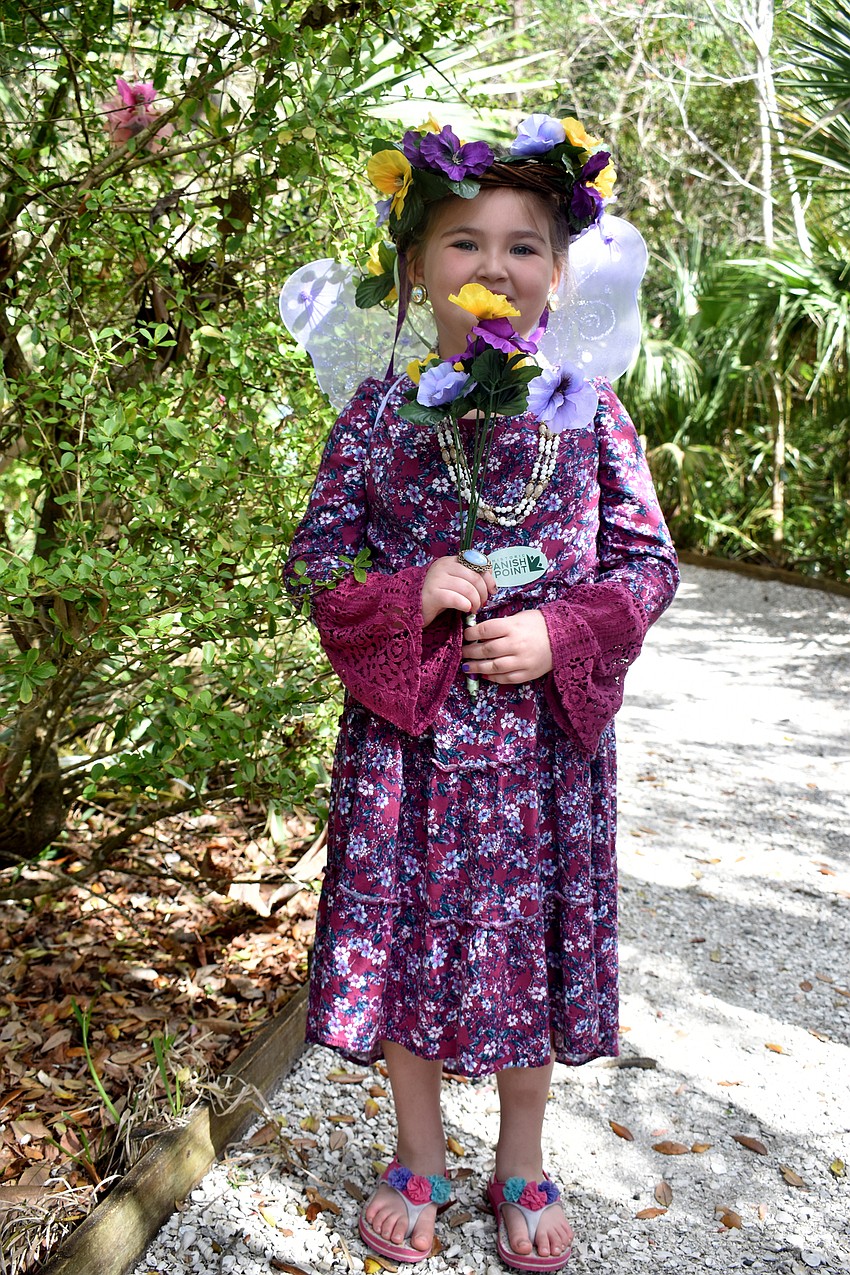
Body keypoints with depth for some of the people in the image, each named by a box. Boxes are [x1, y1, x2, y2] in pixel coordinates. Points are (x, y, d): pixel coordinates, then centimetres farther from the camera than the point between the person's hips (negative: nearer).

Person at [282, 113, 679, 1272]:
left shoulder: (589, 411, -1)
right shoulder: (378, 412, -2)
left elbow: (649, 558, 1)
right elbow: (315, 556, 1)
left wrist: (560, 632, -14)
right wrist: (407, 594, -17)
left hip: (547, 732, 0)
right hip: (407, 729, 0)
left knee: (530, 937, 12)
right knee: (403, 936, 10)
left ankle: (522, 1163, 36)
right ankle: (420, 1161, 35)